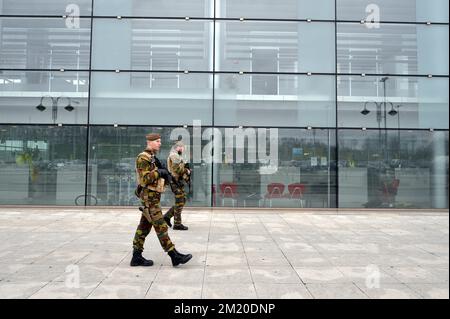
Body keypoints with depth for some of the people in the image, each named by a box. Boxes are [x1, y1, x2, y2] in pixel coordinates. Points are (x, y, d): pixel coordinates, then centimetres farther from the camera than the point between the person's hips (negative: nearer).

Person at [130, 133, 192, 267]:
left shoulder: (152, 158, 18)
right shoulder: (143, 158, -13)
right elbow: (145, 179, -22)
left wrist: (164, 175, 6)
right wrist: (159, 172, -15)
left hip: (153, 197, 10)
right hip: (149, 197, -10)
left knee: (144, 227, 11)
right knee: (161, 227, -8)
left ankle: (137, 257, 16)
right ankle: (175, 256, -6)